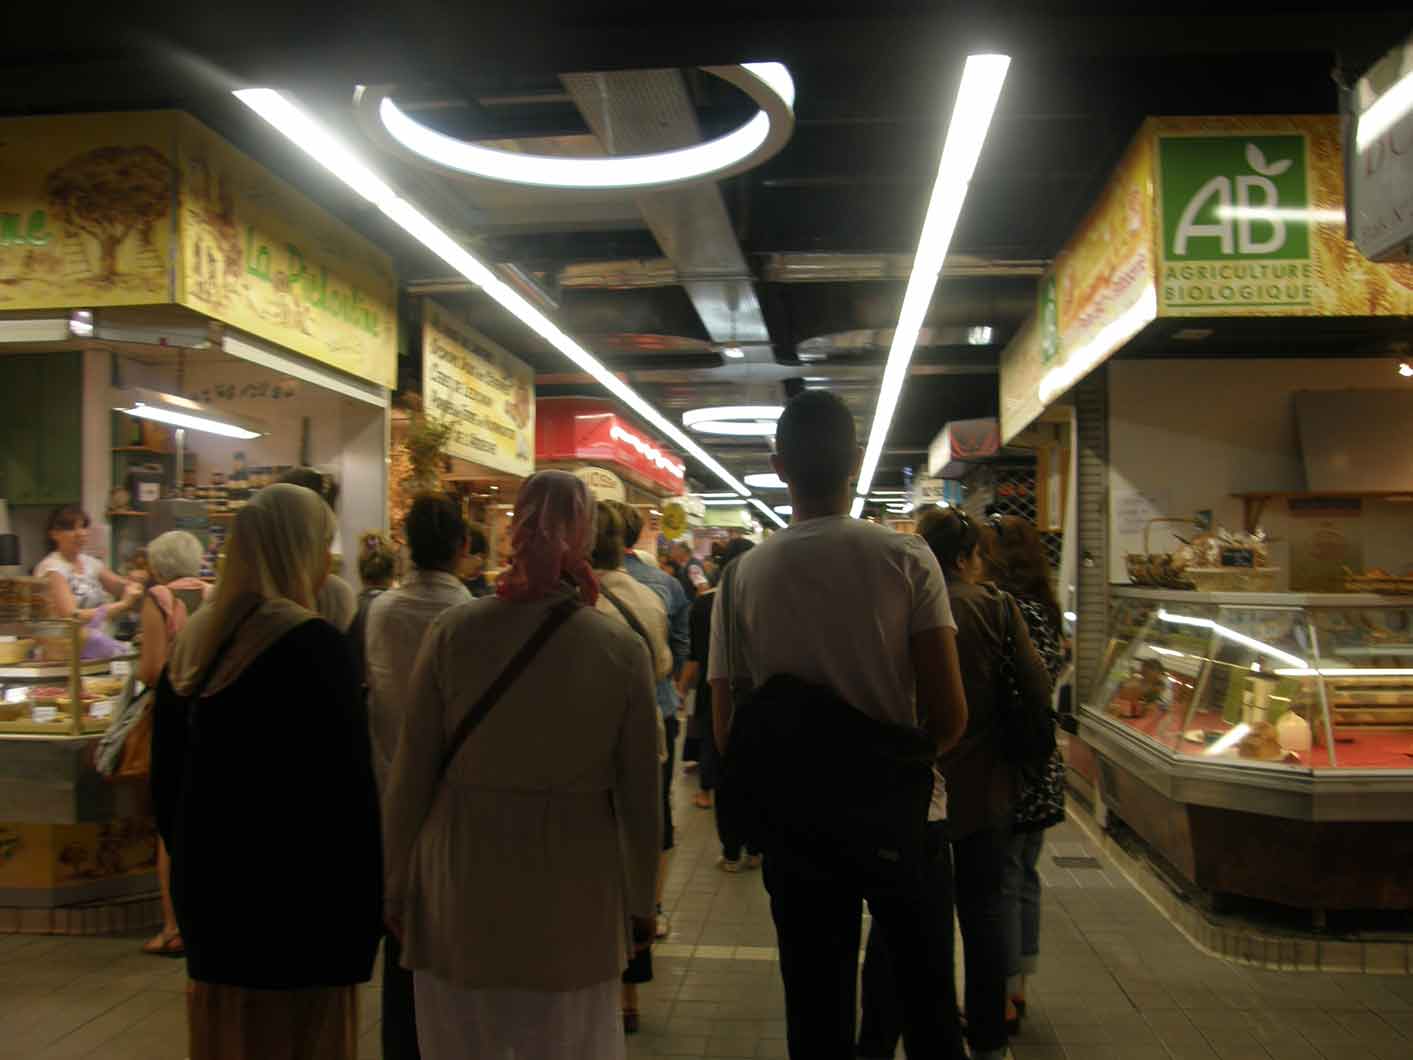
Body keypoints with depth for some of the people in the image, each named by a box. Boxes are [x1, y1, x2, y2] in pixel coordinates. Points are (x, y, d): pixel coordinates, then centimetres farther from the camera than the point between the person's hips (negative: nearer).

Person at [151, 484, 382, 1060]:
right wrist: (362, 912, -11)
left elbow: (166, 778, 12)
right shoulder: (314, 645, -18)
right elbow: (347, 790, -20)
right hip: (297, 901, -7)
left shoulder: (193, 641, 4)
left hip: (209, 889, 7)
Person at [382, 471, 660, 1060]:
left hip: (462, 896, 1)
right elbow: (640, 798, -3)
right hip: (576, 900, 0)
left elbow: (410, 778, -4)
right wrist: (641, 905, 10)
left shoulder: (452, 633, -9)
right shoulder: (624, 649, -9)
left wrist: (397, 888, 10)